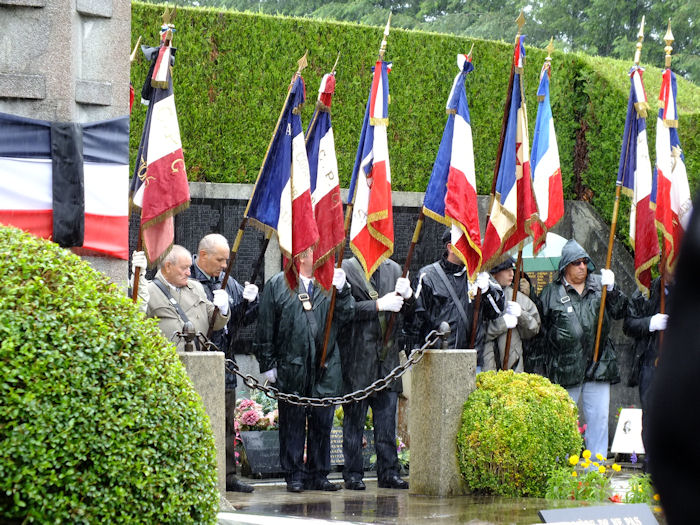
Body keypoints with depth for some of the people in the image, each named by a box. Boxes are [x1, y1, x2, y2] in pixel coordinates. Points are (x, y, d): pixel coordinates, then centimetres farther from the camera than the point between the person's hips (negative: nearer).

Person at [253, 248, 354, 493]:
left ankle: (318, 474, 14)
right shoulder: (277, 286, 4)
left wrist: (341, 291, -12)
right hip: (291, 368, -2)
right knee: (292, 422, 2)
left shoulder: (331, 283, 11)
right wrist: (268, 364, -1)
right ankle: (294, 476, 9)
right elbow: (266, 329, 3)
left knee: (322, 422, 5)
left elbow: (346, 316, 3)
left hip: (326, 368, 2)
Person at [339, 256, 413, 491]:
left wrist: (407, 296, -7)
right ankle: (353, 474, 6)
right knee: (354, 416, 1)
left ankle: (388, 472, 10)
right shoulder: (345, 270, -4)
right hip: (357, 355, -5)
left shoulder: (393, 269, 13)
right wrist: (379, 305, -16)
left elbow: (407, 309, 15)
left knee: (387, 417, 5)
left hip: (387, 355, 5)